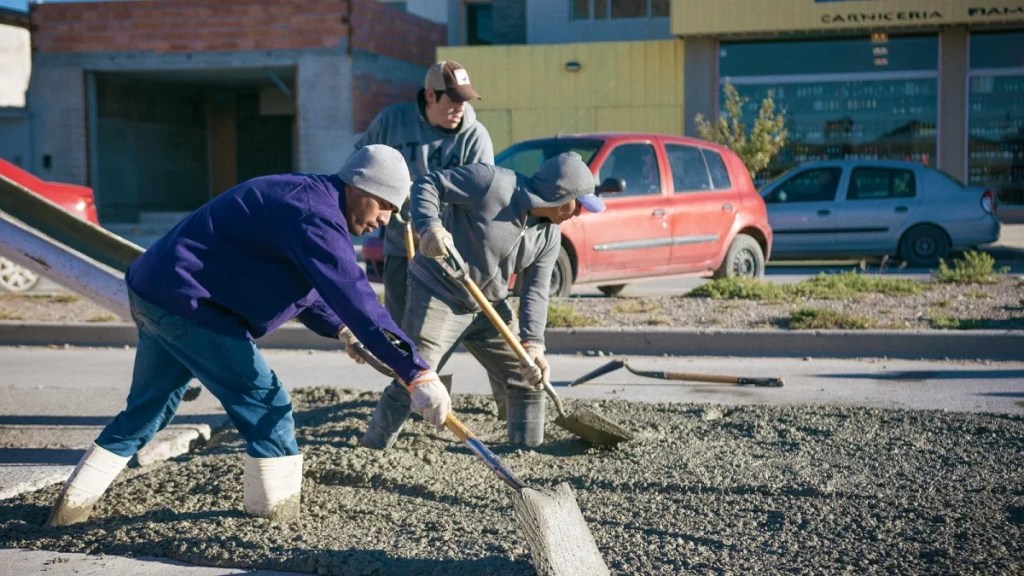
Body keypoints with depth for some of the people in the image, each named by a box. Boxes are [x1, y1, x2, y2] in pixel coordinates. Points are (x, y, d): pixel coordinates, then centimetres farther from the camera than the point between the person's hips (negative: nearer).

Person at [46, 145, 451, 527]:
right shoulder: (315, 215, -19)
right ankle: (276, 514, 4)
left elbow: (299, 284, 24)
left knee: (148, 408, 21)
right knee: (266, 405, -4)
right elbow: (355, 296, -29)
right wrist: (416, 372, -31)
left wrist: (337, 328, 9)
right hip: (188, 303, -11)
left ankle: (73, 503, 27)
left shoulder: (306, 196, 14)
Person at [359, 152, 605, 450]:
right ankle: (372, 448, -1)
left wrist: (532, 344, -18)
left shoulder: (550, 236, -1)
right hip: (437, 294, -7)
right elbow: (426, 185, -20)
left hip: (490, 308, 7)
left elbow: (536, 291, -4)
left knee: (525, 379, 11)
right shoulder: (492, 182, -23)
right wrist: (429, 227, -39)